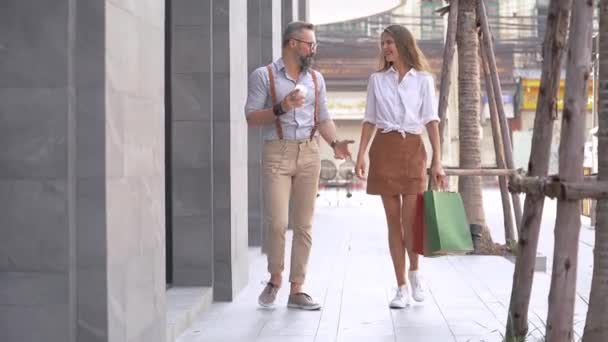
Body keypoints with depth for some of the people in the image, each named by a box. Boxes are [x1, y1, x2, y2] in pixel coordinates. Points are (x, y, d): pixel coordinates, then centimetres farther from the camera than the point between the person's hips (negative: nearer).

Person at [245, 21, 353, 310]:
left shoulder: (316, 79, 14)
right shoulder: (264, 76, 0)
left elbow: (323, 118, 13)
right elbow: (251, 117, -4)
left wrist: (335, 143, -5)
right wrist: (281, 108, -18)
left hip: (309, 153, 4)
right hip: (277, 153, -4)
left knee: (304, 225, 3)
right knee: (277, 222, -12)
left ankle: (296, 290, 9)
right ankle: (275, 278, 13)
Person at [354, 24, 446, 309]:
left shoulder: (423, 80, 4)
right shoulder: (377, 80, 9)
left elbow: (431, 121, 1)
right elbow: (370, 120, 10)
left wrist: (437, 160, -5)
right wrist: (361, 155, -1)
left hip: (412, 149, -1)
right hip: (384, 149, 2)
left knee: (410, 221, -8)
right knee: (394, 221, 2)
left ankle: (415, 271, 21)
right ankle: (402, 288, 8)